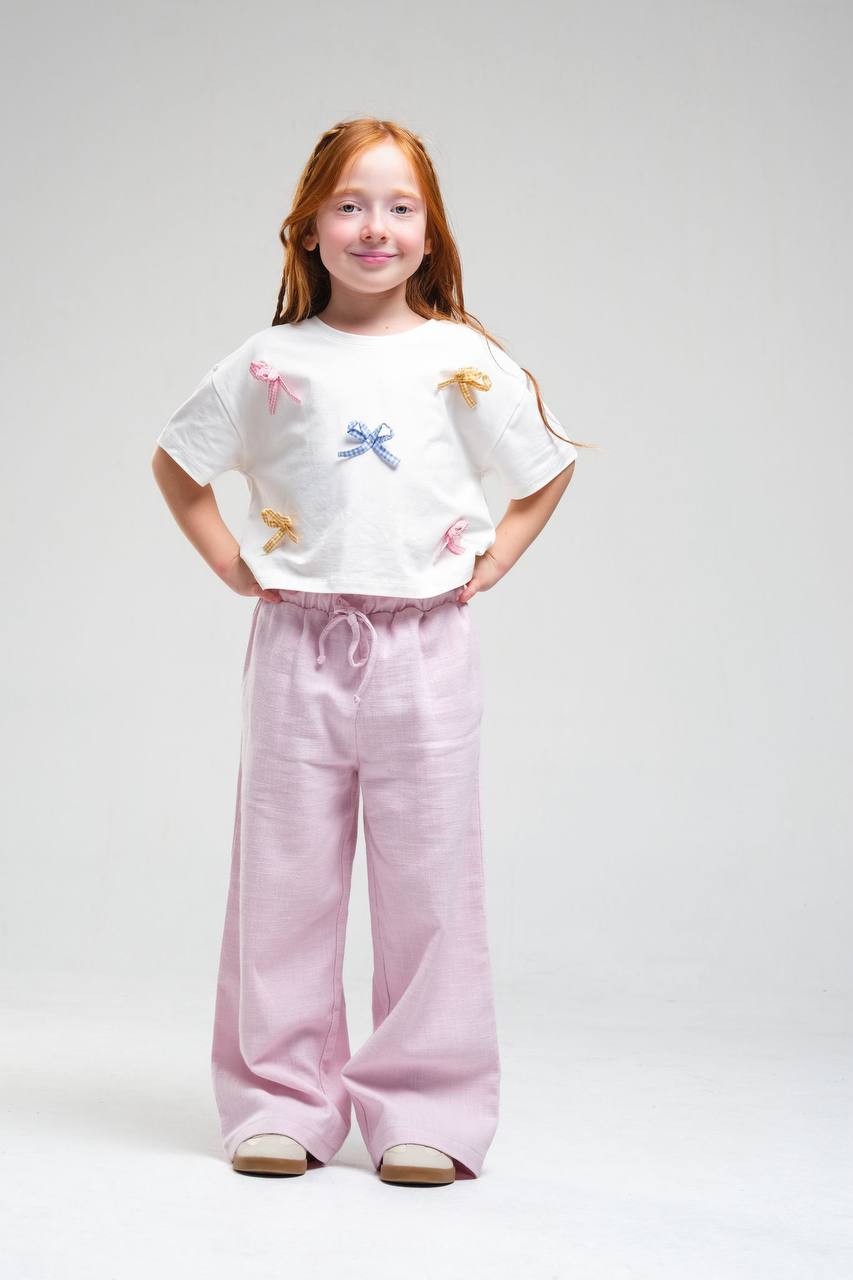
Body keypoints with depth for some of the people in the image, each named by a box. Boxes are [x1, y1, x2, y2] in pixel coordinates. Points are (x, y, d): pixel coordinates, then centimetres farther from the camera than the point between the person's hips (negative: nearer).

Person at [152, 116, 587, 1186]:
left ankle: (426, 1110, 12)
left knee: (429, 883, 2)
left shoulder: (466, 362, 3)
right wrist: (229, 562, 6)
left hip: (423, 648, 0)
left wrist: (491, 563, 5)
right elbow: (175, 462, 16)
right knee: (284, 877, 5)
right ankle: (283, 1103, 16)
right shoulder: (271, 363, 3)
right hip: (296, 647, 1)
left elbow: (550, 470, 16)